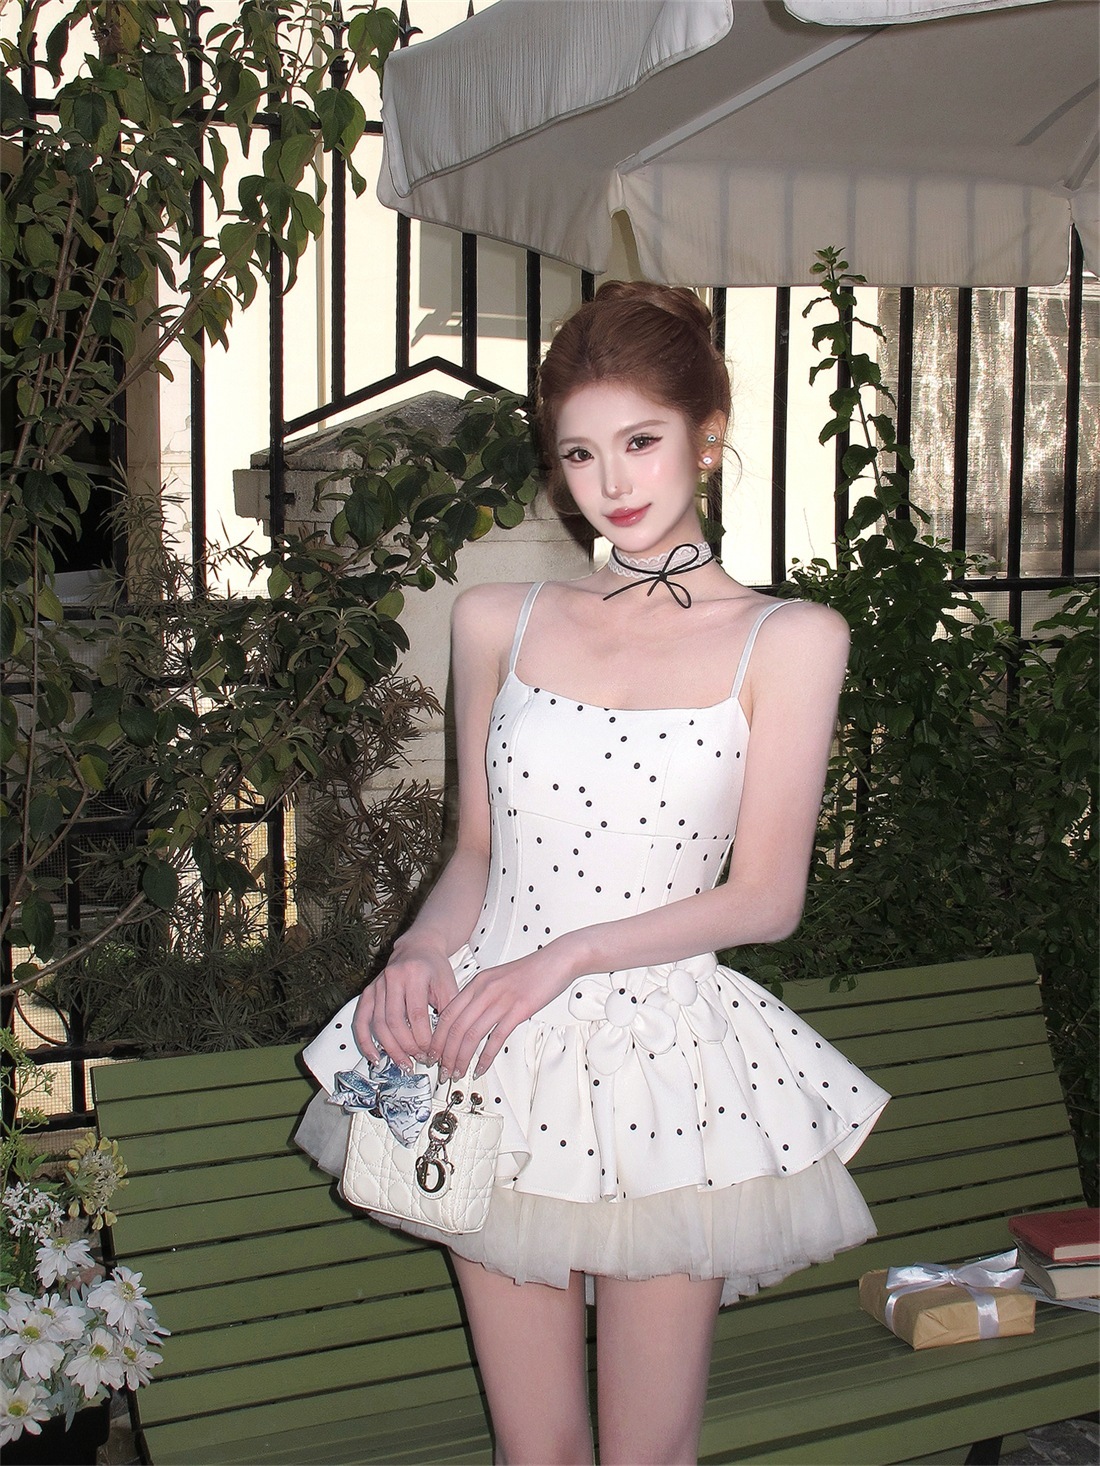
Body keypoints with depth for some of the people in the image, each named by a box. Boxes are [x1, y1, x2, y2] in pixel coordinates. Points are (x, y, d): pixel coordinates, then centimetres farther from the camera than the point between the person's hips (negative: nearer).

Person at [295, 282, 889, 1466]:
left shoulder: (787, 641, -2)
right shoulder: (498, 622, 7)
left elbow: (766, 896, -4)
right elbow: (477, 851, 12)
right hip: (493, 1058, 3)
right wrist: (421, 951, -8)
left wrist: (568, 956, -15)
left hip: (667, 1063, -2)